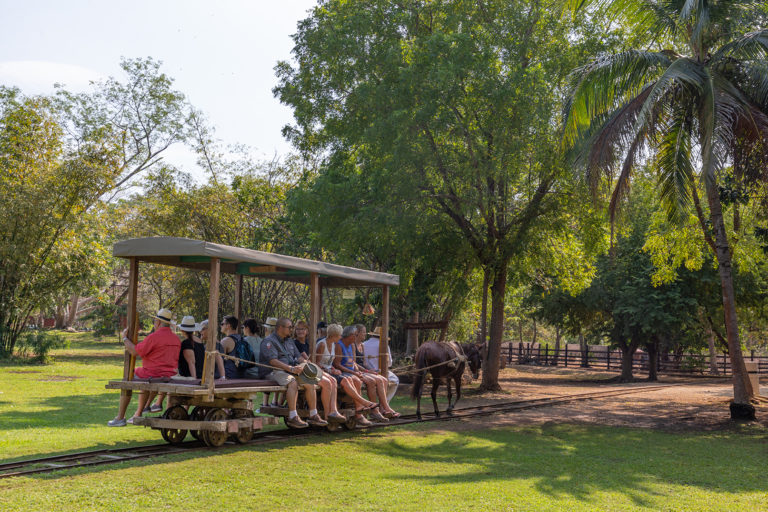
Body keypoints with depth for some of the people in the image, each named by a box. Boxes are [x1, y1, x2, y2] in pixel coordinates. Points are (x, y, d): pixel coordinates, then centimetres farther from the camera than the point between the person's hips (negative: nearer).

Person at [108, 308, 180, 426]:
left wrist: (125, 338, 1)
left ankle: (120, 418, 20)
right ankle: (138, 415, 39)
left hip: (153, 375, -7)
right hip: (169, 377, 7)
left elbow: (134, 352, -14)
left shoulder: (154, 337, -17)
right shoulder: (176, 339, 7)